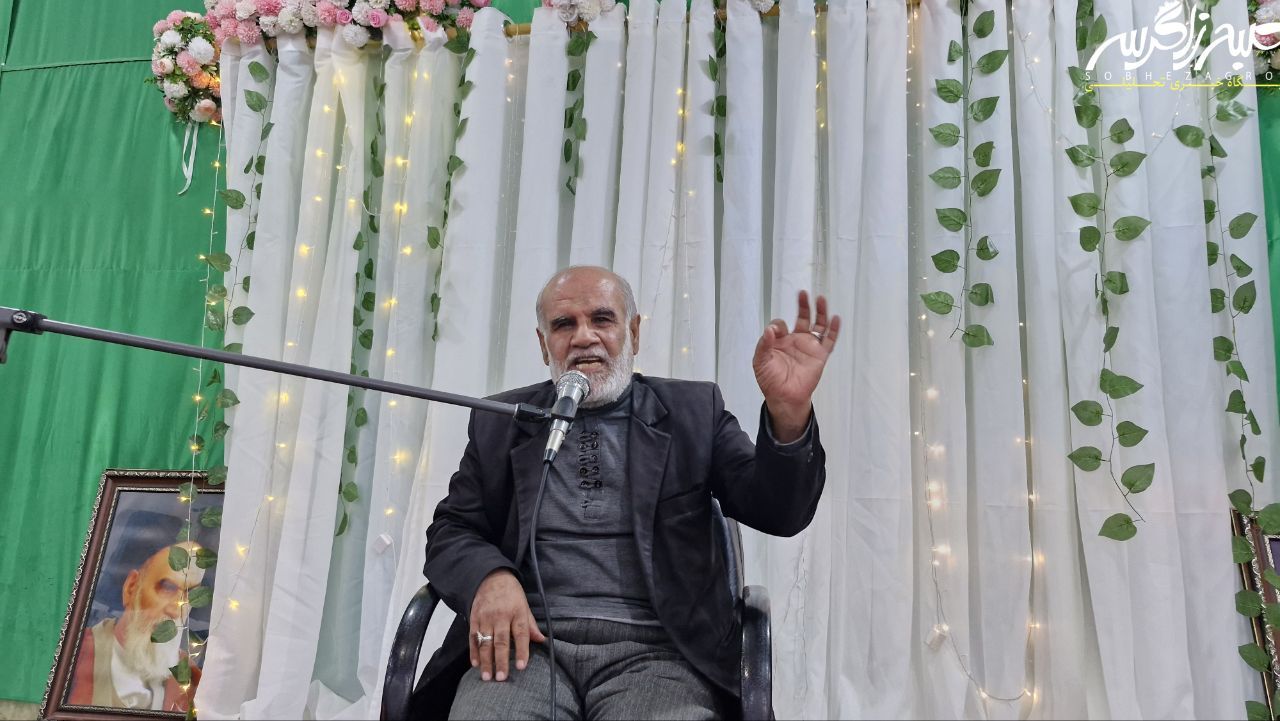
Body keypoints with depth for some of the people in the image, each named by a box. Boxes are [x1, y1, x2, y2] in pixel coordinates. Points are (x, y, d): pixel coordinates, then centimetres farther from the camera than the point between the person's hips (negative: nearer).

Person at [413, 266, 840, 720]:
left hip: (656, 652, 0)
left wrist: (789, 410, -19)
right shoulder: (500, 423, 13)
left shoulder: (692, 413, 8)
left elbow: (777, 512, 0)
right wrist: (489, 578, -11)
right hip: (527, 644, 1)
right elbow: (450, 530, 12)